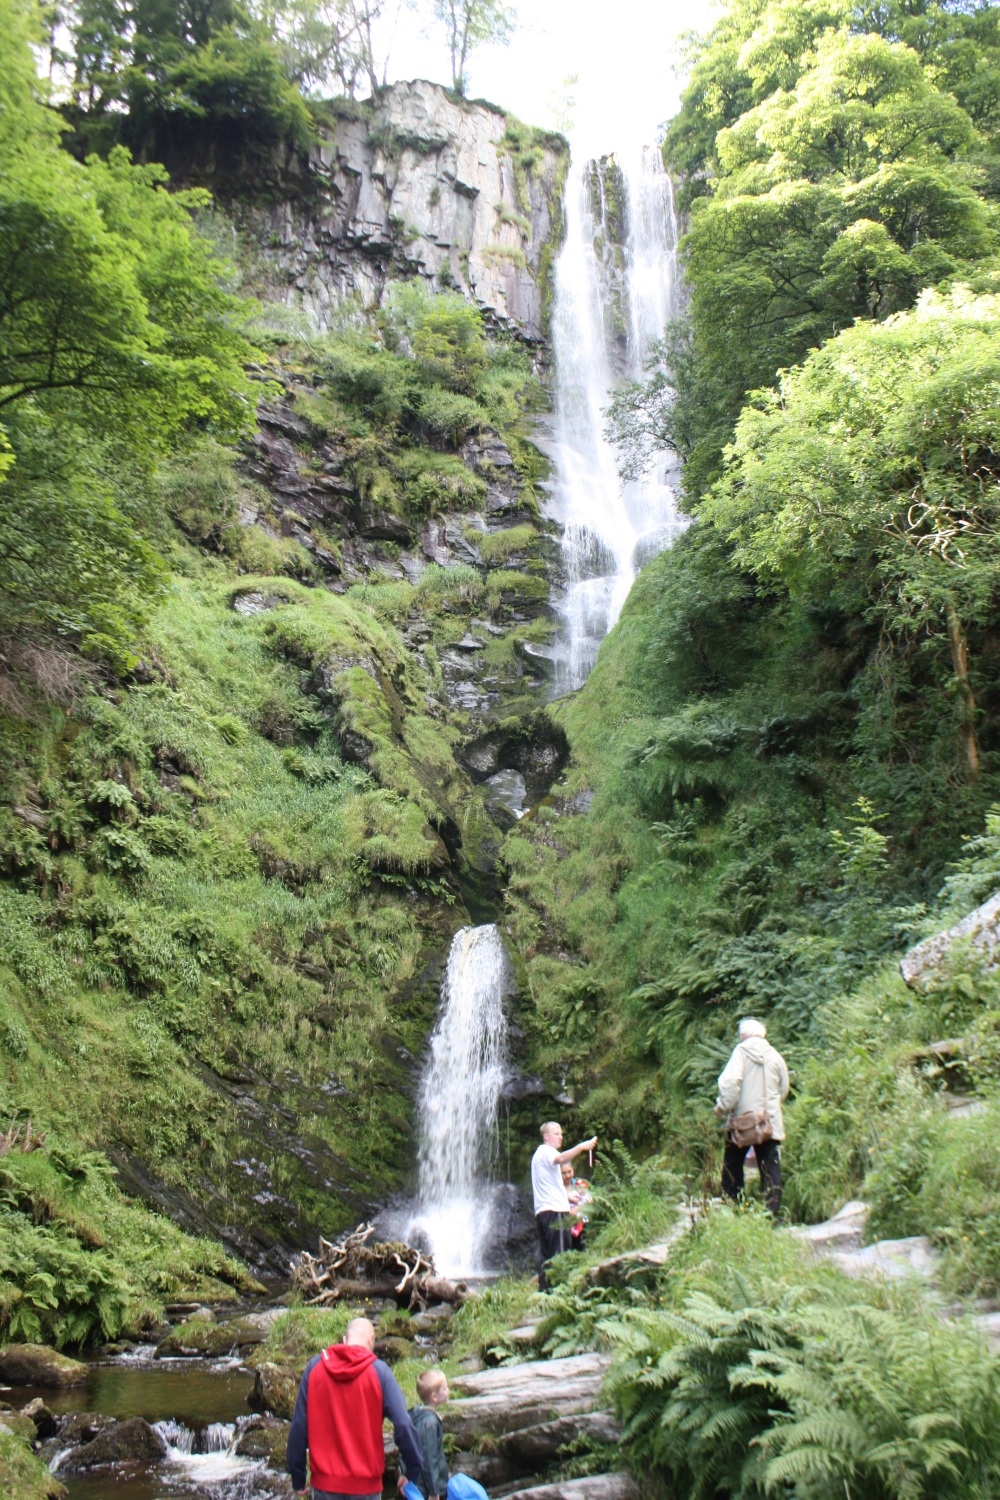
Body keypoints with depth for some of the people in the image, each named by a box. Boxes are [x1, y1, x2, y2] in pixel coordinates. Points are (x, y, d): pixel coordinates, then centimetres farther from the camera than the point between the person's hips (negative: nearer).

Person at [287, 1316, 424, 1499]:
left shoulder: (314, 1367, -1)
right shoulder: (379, 1371, -7)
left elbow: (299, 1426, 0)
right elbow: (403, 1425, -13)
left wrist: (297, 1477, 9)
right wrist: (415, 1474, -2)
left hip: (324, 1482, 2)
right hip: (365, 1484, -2)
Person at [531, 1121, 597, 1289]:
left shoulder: (541, 1154, 27)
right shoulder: (546, 1151, -4)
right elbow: (560, 1158, -29)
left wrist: (567, 1196, 23)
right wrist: (581, 1147, -40)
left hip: (542, 1211, 10)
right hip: (554, 1210, -10)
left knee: (547, 1256, 10)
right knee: (560, 1255, -14)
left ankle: (544, 1290, 10)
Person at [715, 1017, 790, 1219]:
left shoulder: (741, 1051, -7)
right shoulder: (775, 1056, 4)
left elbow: (730, 1081, -19)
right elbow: (784, 1090, 13)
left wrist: (723, 1107, -10)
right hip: (770, 1122, 2)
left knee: (732, 1164, 14)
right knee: (771, 1168, 3)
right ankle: (772, 1210, -3)